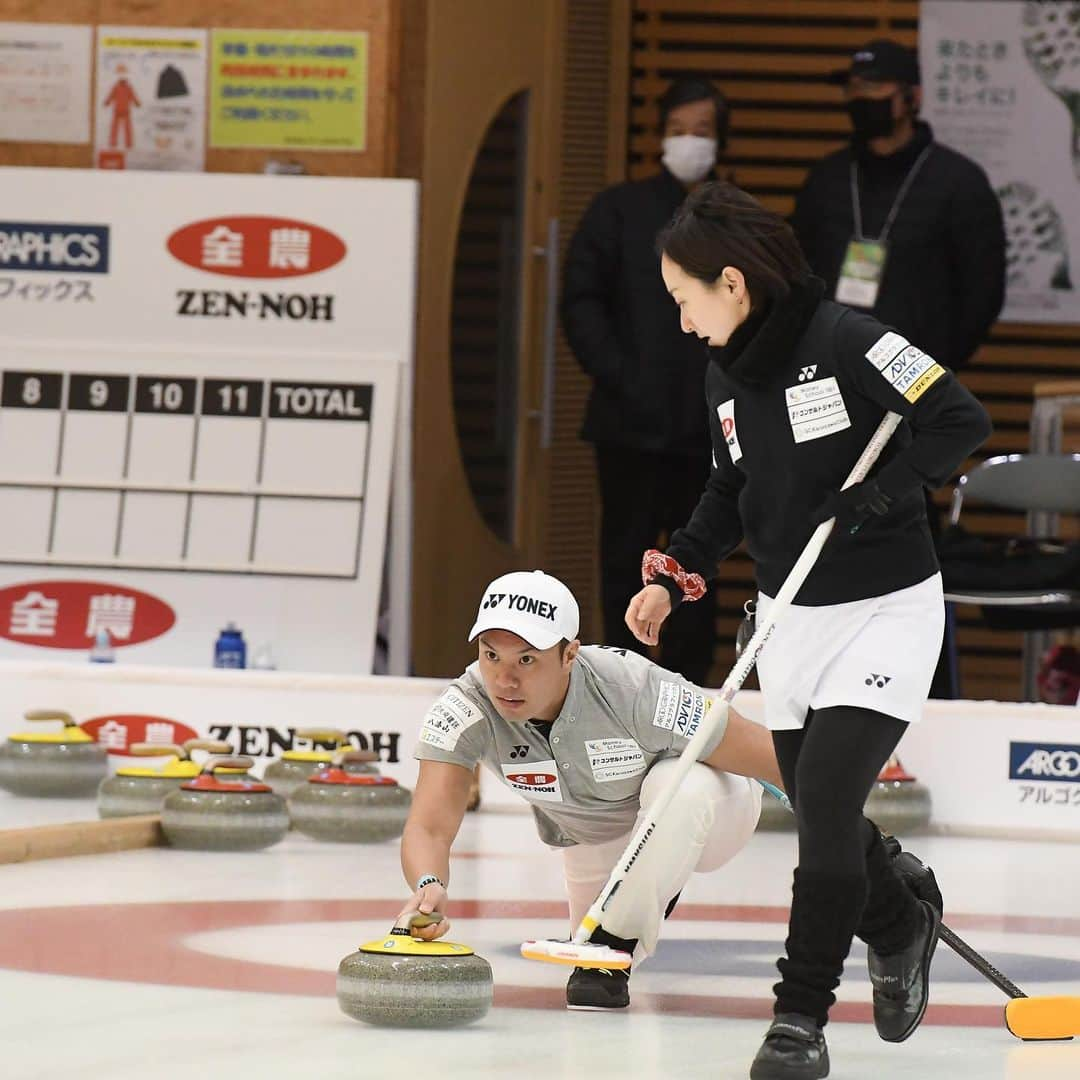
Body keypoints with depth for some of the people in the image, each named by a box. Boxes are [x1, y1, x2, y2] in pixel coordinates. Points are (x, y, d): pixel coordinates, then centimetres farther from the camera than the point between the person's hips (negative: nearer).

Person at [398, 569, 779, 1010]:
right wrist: (429, 886, -63)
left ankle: (617, 942, -17)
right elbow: (428, 827, -39)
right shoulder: (466, 708, -32)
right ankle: (657, 882, 46)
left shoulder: (635, 692, -41)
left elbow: (771, 756, -32)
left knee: (677, 788, -37)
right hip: (596, 837, 5)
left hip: (702, 809, -5)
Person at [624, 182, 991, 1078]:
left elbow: (961, 420, -20)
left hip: (887, 609, -7)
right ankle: (901, 931, 42)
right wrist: (676, 576, 4)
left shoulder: (847, 342, -19)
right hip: (790, 617, 7)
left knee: (827, 798, -17)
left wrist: (878, 493, -26)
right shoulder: (726, 375, 4)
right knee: (821, 816, 13)